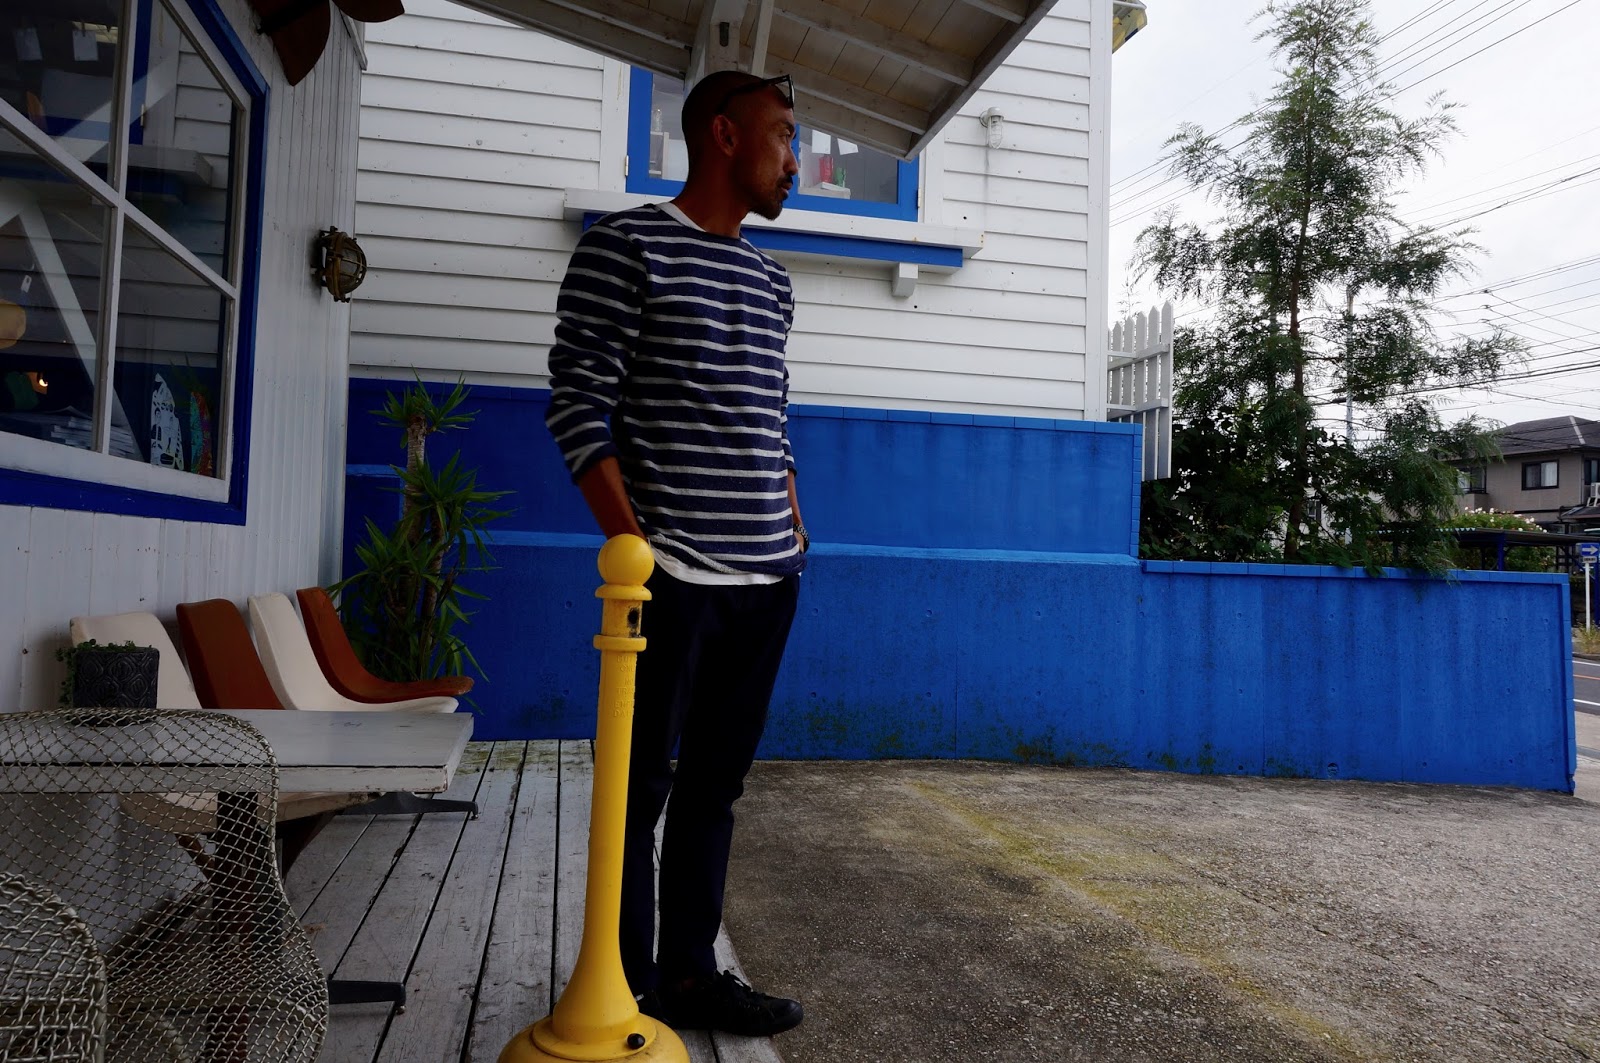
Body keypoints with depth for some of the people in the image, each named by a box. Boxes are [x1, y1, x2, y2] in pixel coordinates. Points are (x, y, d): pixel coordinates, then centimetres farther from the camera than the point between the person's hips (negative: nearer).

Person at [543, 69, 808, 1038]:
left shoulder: (772, 281, 19)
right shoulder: (627, 245, -2)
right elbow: (579, 402, -8)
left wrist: (794, 535, 14)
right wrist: (629, 542, -15)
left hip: (768, 578, 7)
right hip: (674, 574, -7)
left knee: (716, 785, 14)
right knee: (643, 786, 4)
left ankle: (692, 972, 27)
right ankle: (631, 989, 19)